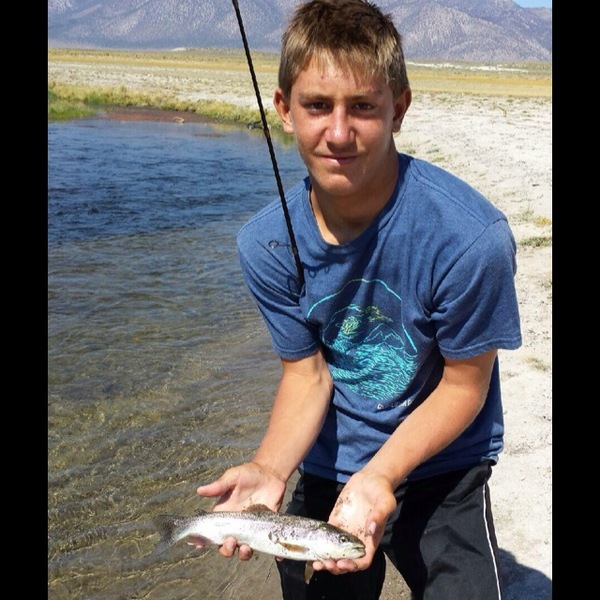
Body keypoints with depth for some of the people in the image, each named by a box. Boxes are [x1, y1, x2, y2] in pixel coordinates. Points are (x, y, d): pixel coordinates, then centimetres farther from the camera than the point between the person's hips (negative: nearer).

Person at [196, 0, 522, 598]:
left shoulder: (468, 235, -28)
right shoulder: (267, 244, -16)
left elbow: (465, 386, -16)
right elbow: (307, 371, -7)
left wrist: (378, 478, -27)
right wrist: (269, 469, -23)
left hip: (440, 467, -3)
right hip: (326, 467, 4)